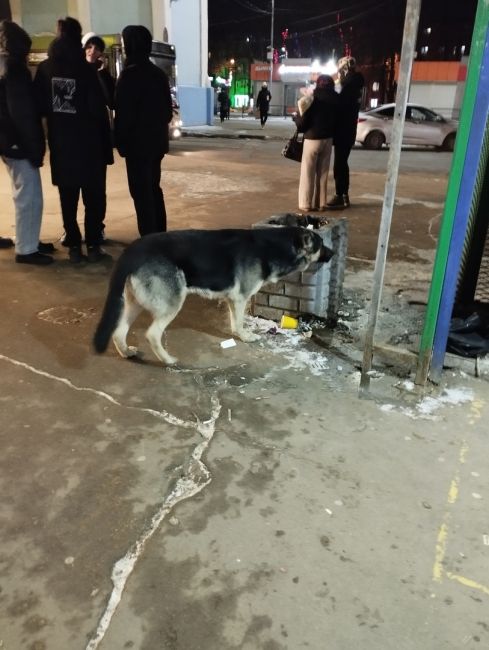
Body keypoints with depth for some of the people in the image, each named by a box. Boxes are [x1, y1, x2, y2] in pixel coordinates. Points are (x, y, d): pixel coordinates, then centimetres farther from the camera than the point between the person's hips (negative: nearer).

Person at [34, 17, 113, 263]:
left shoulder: (45, 68, 2)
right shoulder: (85, 68, -11)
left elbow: (39, 106, 5)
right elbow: (98, 110, -12)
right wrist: (106, 145, -7)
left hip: (60, 144, 4)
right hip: (88, 143, -4)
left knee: (68, 199, 9)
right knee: (94, 197, 5)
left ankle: (74, 247, 11)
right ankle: (93, 246, 4)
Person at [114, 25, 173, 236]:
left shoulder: (129, 74, -12)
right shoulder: (159, 73, 11)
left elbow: (123, 113, -15)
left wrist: (120, 141, -6)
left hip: (137, 142, -8)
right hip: (157, 140, 8)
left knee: (141, 193, -5)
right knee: (154, 188, 15)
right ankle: (159, 234, 20)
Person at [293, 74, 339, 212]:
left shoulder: (312, 98, -11)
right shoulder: (336, 99, 0)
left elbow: (302, 122, -9)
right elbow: (337, 120, 6)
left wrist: (296, 117, 9)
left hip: (312, 139, -4)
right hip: (328, 139, 4)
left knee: (308, 172, 4)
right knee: (323, 172, 12)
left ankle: (306, 203, 3)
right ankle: (321, 203, 14)